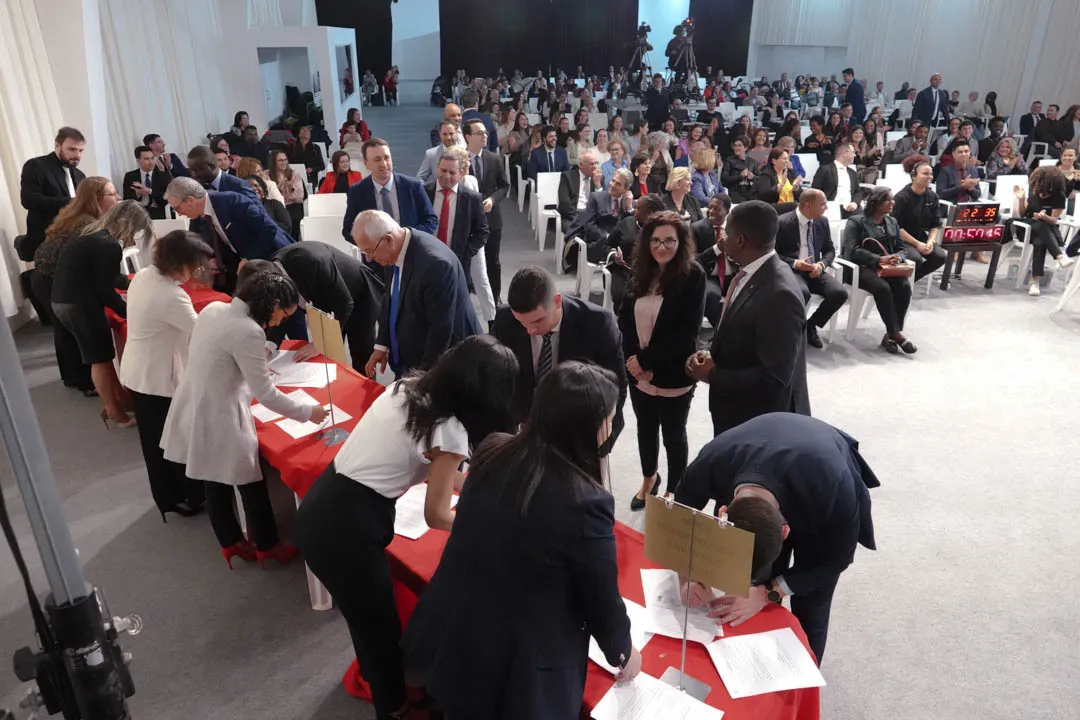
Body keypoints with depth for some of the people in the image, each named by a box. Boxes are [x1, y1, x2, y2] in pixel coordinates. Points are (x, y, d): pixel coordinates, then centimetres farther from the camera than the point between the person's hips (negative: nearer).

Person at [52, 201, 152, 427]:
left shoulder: (95, 235, 10)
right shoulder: (108, 246, -20)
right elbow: (105, 291, -16)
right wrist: (130, 312, -5)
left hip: (64, 300, 9)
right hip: (79, 304, -9)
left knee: (102, 354, 18)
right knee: (100, 358, 2)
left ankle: (119, 397, 28)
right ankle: (114, 412, 14)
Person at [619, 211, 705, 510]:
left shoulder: (693, 276, -14)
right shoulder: (641, 271, 1)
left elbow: (686, 332, -18)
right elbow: (624, 316, 2)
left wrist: (646, 359, -17)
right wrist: (633, 358, -12)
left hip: (674, 374, -5)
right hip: (638, 371, 5)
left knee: (673, 436, 12)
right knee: (645, 429, 22)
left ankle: (673, 492, 33)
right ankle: (649, 480, 46)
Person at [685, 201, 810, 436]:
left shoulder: (780, 295, -28)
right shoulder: (747, 276, 1)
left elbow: (774, 377, -29)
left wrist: (713, 375, -19)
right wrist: (711, 355, -6)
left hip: (763, 423, -8)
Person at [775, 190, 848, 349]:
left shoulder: (822, 222, 8)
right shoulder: (782, 222, -9)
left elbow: (829, 250, 14)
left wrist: (821, 264, -8)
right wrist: (794, 263, -20)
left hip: (814, 271, 5)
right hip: (790, 270, -5)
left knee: (840, 293, -20)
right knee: (802, 293, -37)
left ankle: (811, 324, 3)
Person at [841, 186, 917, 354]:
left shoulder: (892, 221, 20)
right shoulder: (856, 222, 0)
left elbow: (901, 248, 16)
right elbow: (853, 251, -12)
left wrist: (898, 258, -10)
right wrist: (879, 259, -20)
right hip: (863, 267, -5)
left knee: (905, 286, -26)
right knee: (883, 288, -34)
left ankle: (891, 334, -21)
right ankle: (896, 333, -25)